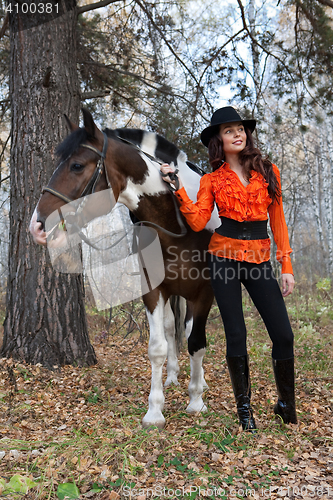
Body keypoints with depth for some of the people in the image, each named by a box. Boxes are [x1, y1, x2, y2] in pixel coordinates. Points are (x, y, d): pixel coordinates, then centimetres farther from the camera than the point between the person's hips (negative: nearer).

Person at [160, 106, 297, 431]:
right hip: (224, 257, -1)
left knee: (283, 334, -1)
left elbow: (277, 219, 7)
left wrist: (286, 265, 3)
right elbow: (198, 222, -6)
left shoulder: (268, 171, 8)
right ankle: (244, 407, 22)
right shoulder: (212, 180, 4)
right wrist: (178, 187, -11)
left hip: (259, 259, 2)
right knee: (236, 336, 3)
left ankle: (286, 404, 22)